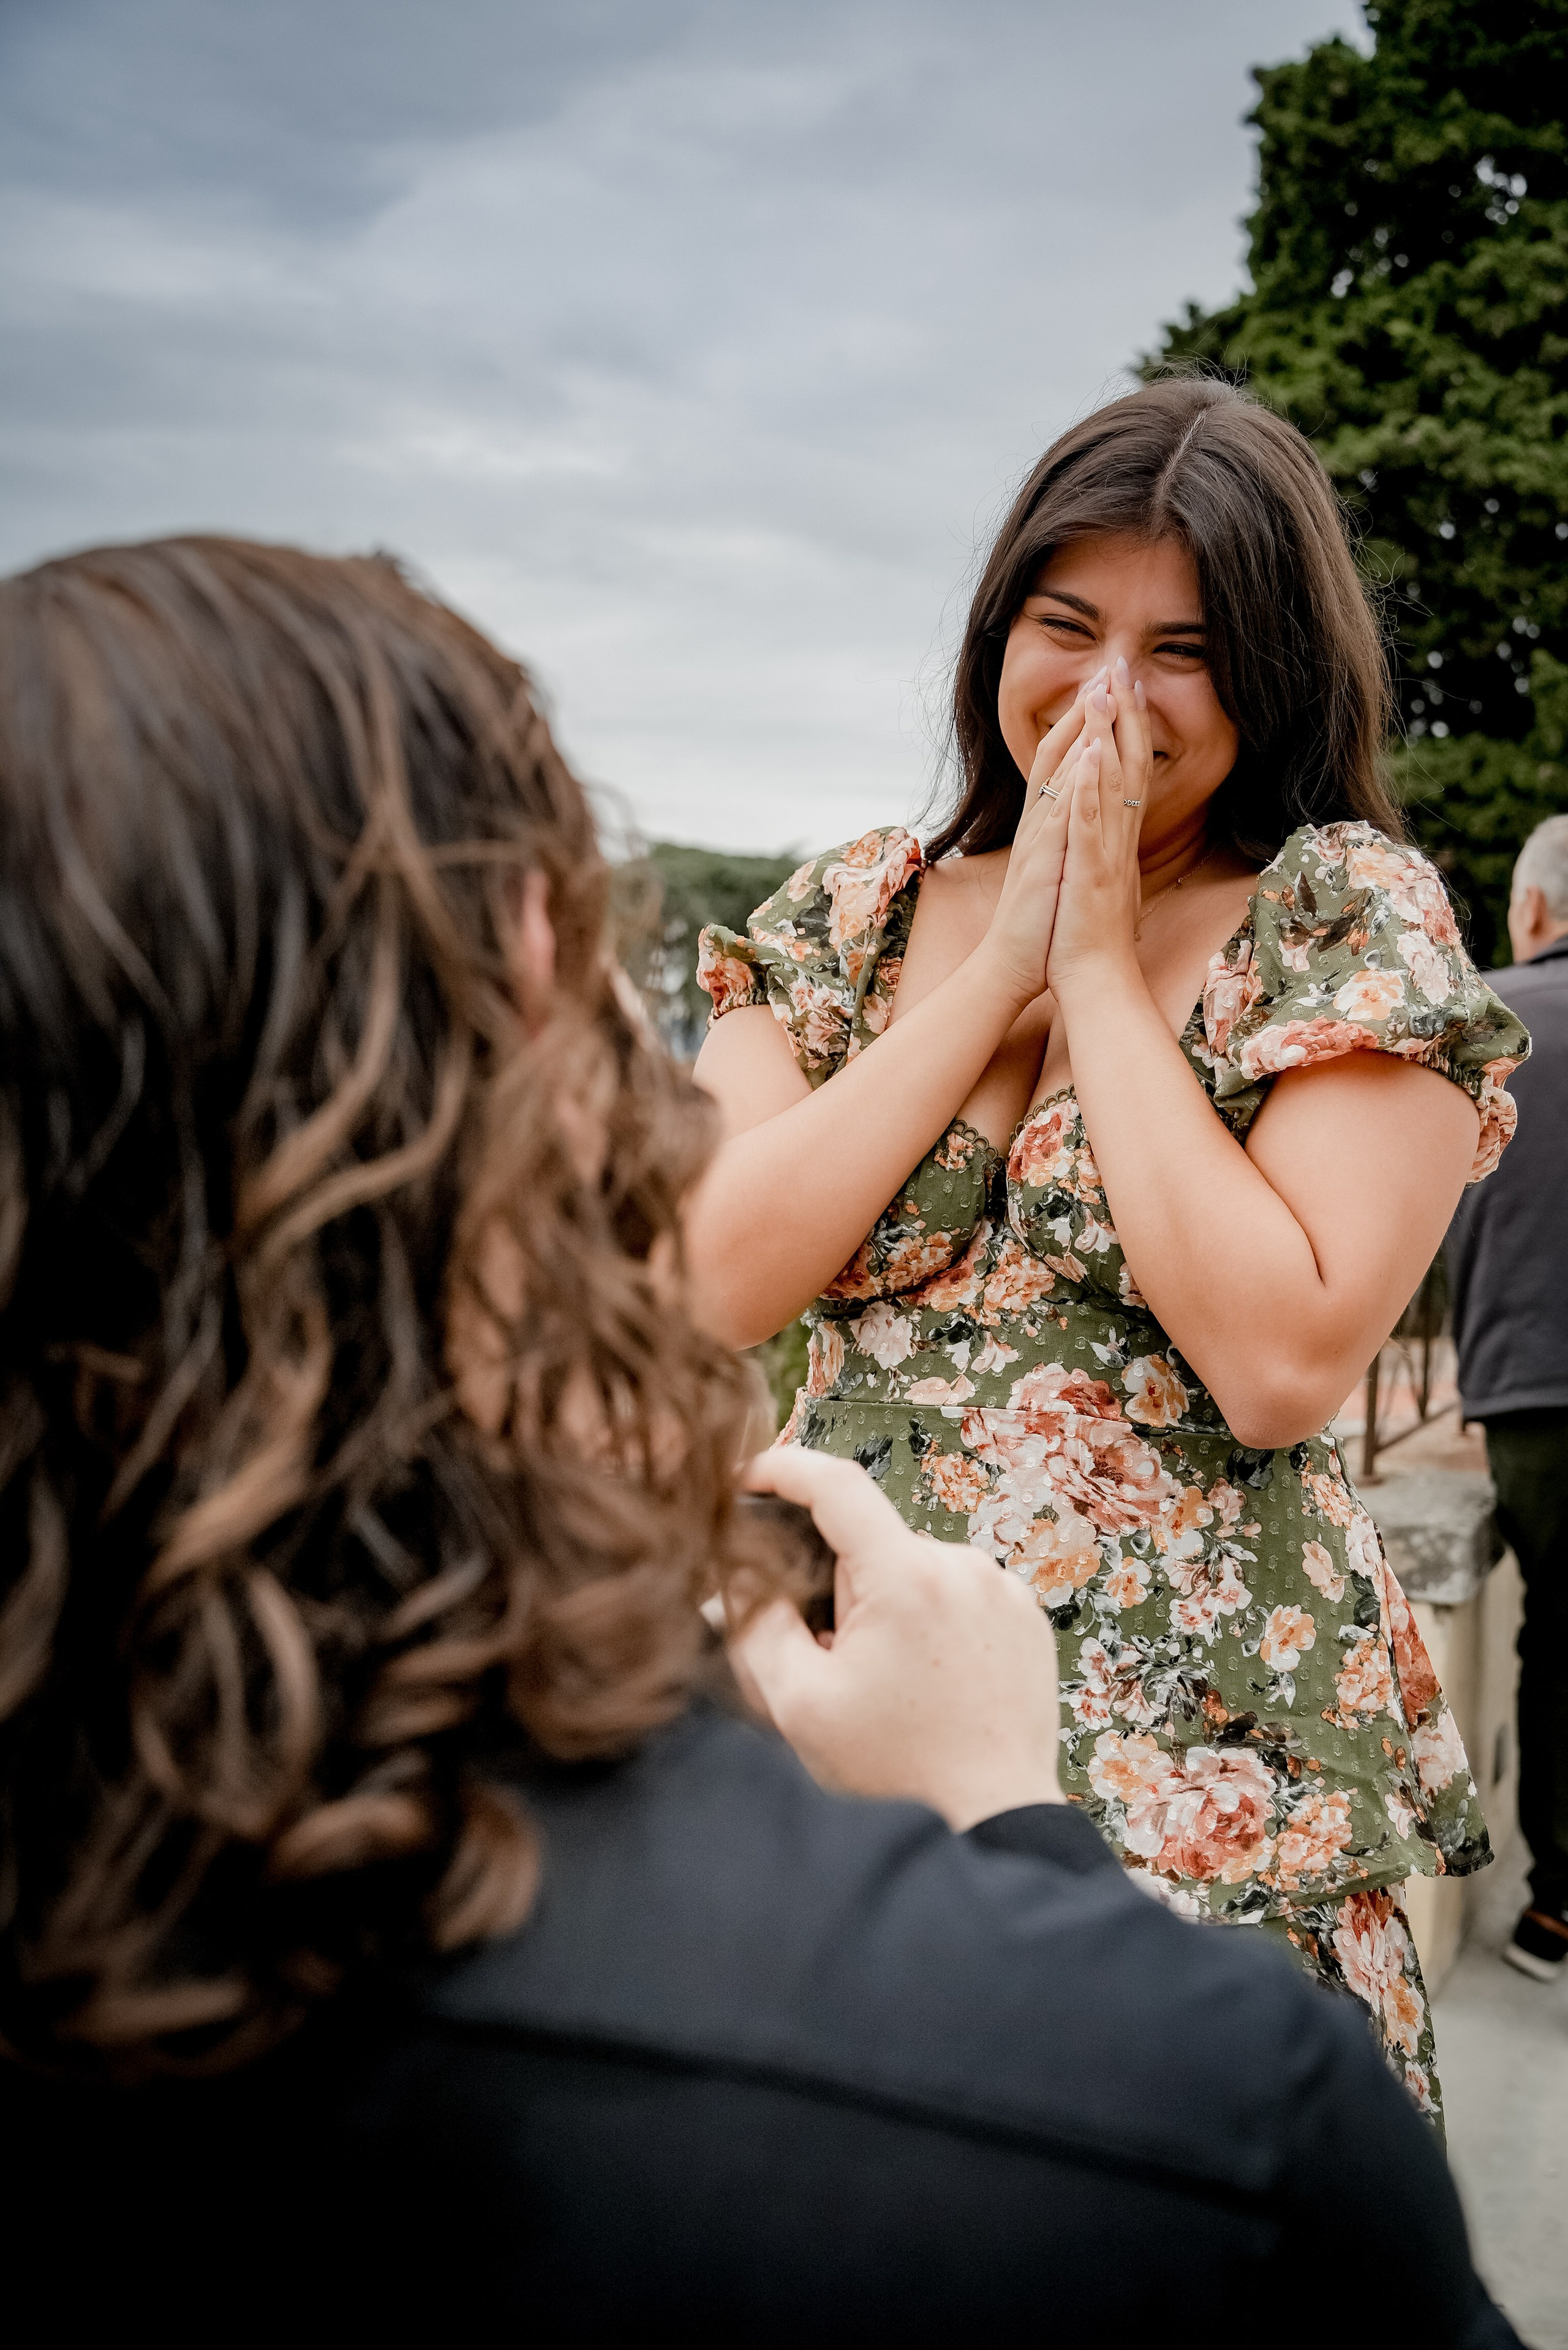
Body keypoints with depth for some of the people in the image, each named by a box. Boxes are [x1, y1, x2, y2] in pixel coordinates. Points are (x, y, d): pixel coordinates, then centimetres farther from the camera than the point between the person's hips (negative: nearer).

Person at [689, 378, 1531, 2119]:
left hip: (1199, 1776, -3)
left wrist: (1101, 966, -13)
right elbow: (719, 1284, -9)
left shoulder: (1349, 921, -5)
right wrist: (1001, 964, -10)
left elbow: (1282, 1366, -18)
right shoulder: (848, 915, 6)